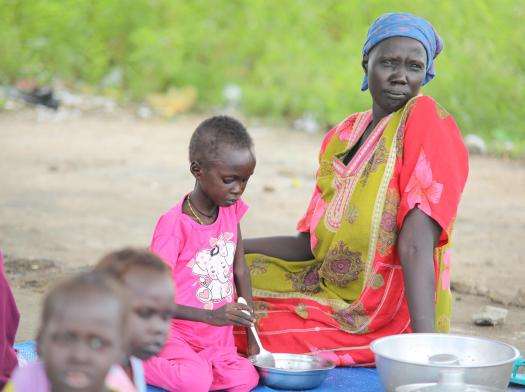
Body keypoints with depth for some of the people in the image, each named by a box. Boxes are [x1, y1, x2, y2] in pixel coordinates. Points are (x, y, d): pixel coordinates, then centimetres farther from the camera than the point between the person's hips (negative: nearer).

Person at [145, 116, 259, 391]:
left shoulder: (232, 209, 1)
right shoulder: (175, 225, -18)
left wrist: (251, 328, 8)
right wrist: (211, 316, -28)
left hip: (217, 337, 6)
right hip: (175, 332, -6)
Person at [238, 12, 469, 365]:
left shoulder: (428, 121, -14)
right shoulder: (341, 137, 8)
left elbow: (416, 246, -25)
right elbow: (308, 246, 10)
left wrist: (426, 345, -33)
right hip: (332, 294, 7)